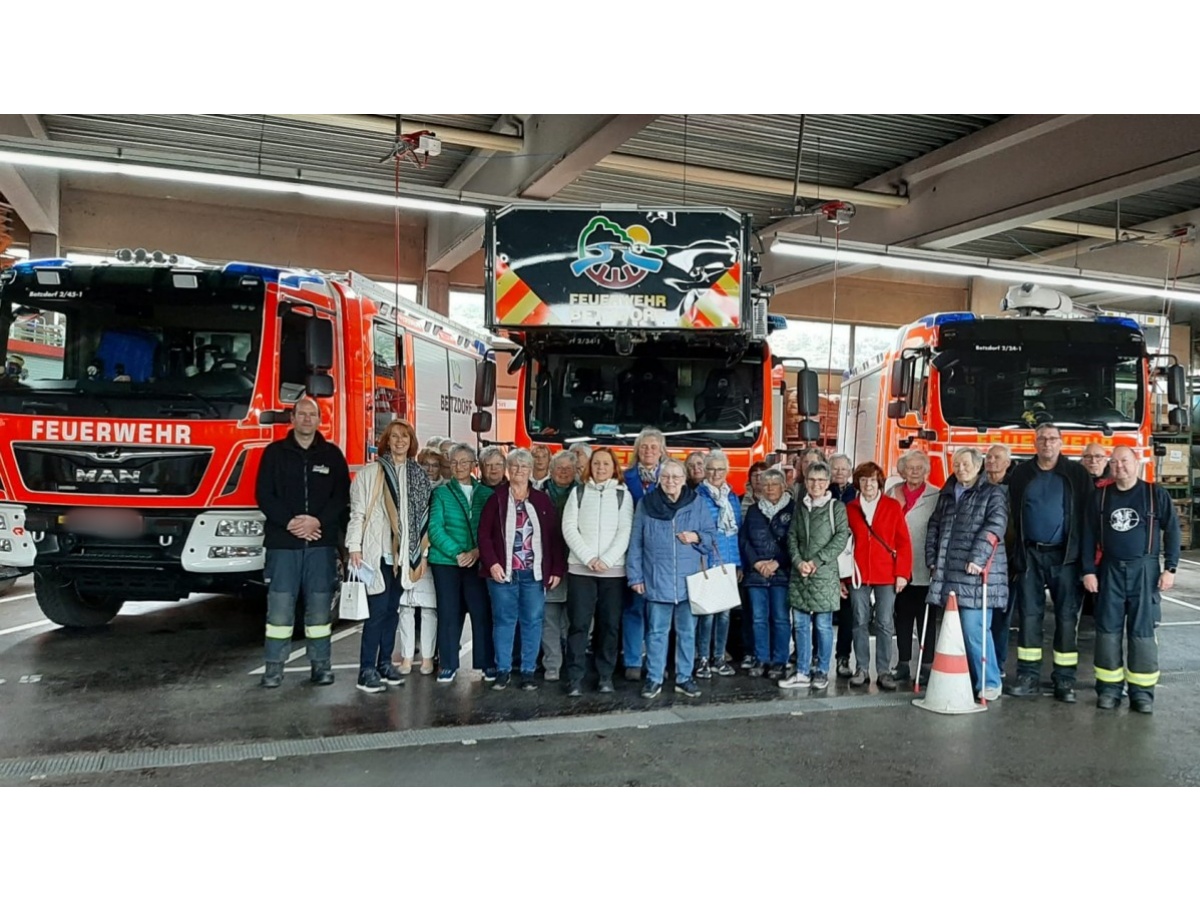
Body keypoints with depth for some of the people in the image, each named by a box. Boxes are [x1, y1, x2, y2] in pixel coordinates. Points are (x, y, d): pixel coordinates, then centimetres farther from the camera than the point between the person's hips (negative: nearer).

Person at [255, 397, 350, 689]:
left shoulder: (332, 455, 9)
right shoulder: (275, 452, 7)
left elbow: (341, 496, 4)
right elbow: (264, 495, 1)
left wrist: (317, 521, -11)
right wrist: (289, 522, -12)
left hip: (322, 543, 1)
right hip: (282, 541, -1)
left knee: (320, 605, 3)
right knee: (279, 604, -2)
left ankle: (321, 665, 11)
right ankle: (274, 667, 6)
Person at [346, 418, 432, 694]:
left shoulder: (419, 477, 9)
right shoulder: (370, 473, -3)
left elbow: (423, 517, 11)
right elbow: (357, 512, -6)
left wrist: (423, 554, 10)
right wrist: (354, 547, -13)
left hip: (404, 554, 4)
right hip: (378, 553, -4)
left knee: (392, 609, 11)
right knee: (378, 610, -6)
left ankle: (385, 663, 22)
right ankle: (366, 671, 1)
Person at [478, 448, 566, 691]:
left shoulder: (542, 501, 7)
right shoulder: (496, 500, 4)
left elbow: (554, 536, 6)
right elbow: (484, 535, 0)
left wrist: (557, 569, 1)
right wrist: (491, 563, -11)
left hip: (534, 572, 1)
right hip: (504, 571, -1)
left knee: (532, 621, 4)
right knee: (503, 620, 5)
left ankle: (528, 672, 13)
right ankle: (502, 671, 14)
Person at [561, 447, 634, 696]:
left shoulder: (623, 494, 7)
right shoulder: (579, 492, 8)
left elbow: (625, 532, -1)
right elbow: (569, 528, 0)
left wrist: (606, 560, -12)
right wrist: (588, 558, -11)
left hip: (613, 570, 0)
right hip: (580, 568, 0)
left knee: (610, 624, 4)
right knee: (579, 623, -2)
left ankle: (606, 676, 15)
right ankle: (575, 678, 4)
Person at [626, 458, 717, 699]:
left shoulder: (696, 503, 4)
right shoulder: (646, 504, 1)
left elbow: (712, 534, 9)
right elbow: (636, 544, 3)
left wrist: (696, 537, -12)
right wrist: (635, 576, -1)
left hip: (689, 581, 1)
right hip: (657, 581, -1)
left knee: (687, 631, 10)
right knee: (657, 632, 5)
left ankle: (684, 678, 22)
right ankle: (654, 679, 15)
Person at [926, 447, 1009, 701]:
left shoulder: (992, 493, 1)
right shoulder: (947, 494, 19)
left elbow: (995, 526, -12)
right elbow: (935, 527, 21)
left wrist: (977, 557, -21)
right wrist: (932, 559, 11)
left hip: (977, 574, -6)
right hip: (948, 574, 6)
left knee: (974, 629, -9)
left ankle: (989, 682, 5)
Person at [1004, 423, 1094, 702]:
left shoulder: (1077, 474, 2)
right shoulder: (1021, 474, 9)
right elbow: (1015, 517, 11)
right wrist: (1017, 556, 5)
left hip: (1065, 556, -2)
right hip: (1030, 555, 2)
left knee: (1067, 617, 0)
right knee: (1029, 615, 3)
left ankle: (1065, 680, 7)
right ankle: (1028, 678, 9)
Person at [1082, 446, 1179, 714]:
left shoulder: (1156, 494, 0)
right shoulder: (1101, 496, 6)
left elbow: (1172, 530, 2)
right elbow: (1089, 535, 7)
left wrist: (1170, 568, -4)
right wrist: (1088, 570, 1)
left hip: (1144, 569, -2)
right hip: (1110, 569, 2)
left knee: (1142, 630, 1)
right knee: (1108, 629, 3)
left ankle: (1142, 690, 8)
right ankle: (1109, 687, 11)